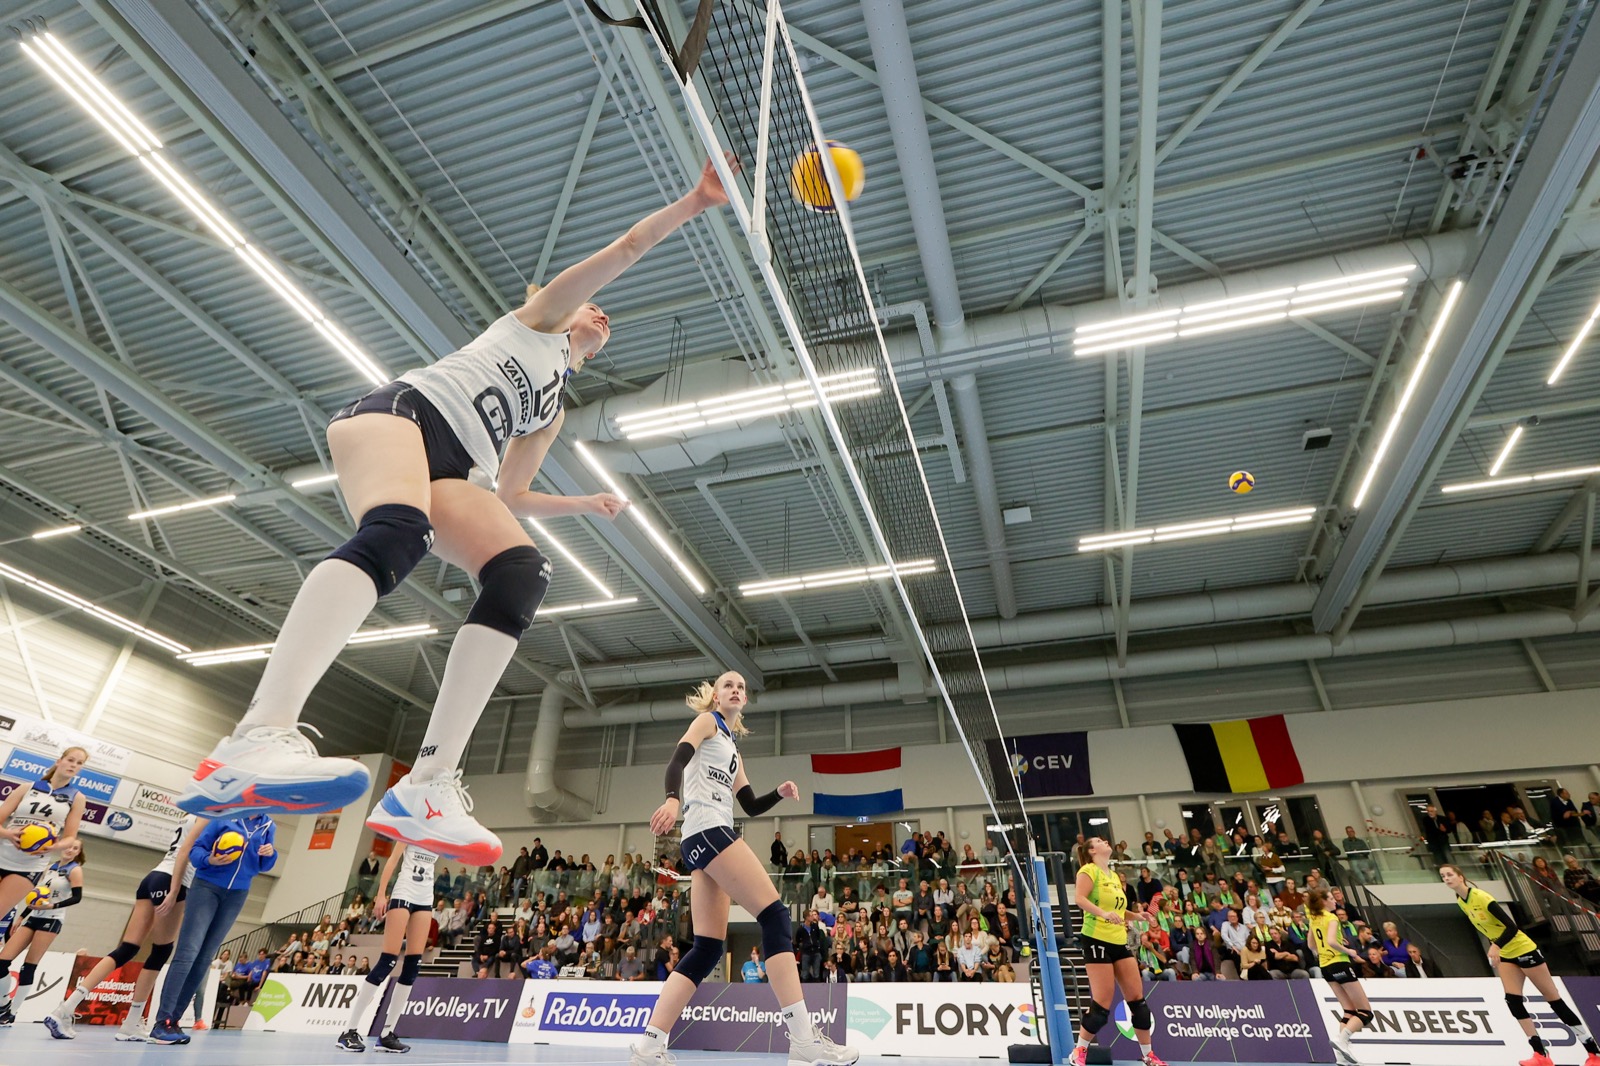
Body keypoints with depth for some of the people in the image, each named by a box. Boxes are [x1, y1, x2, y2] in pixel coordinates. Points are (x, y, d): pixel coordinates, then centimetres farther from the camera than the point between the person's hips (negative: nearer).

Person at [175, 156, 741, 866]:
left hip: (444, 472, 5)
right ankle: (257, 740, -51)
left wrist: (588, 504, 29)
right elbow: (628, 247, 14)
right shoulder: (541, 316, 23)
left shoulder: (552, 413, 33)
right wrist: (694, 202, 16)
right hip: (400, 409, -5)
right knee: (396, 532, -38)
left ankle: (426, 788, -33)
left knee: (524, 573, -24)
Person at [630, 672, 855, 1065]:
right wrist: (673, 799, -32)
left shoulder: (731, 747, 30)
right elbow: (678, 758, -12)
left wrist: (780, 792, 8)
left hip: (707, 837, 10)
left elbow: (751, 806, 27)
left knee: (708, 948, 3)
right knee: (775, 913, -16)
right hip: (707, 829, -10)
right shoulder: (707, 721, 7)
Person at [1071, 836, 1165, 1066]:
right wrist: (1103, 913, -34)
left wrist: (1136, 915, 9)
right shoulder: (1089, 870, -7)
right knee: (1102, 1002, -8)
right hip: (1097, 940, -8)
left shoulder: (1114, 876, 18)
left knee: (1137, 998, 7)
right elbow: (1080, 899, -20)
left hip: (1119, 942, 8)